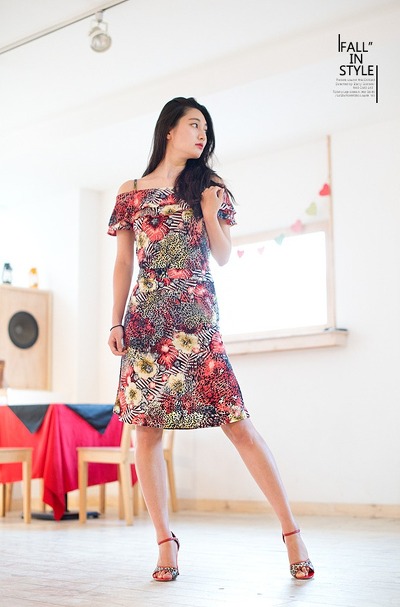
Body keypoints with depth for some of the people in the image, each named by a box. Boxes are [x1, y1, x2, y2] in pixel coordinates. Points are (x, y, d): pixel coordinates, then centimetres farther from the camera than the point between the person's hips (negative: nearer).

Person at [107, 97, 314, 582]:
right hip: (146, 319, 1)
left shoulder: (208, 188, 14)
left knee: (237, 424, -8)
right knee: (146, 430, -2)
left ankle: (291, 532, -4)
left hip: (197, 316, -1)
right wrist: (116, 321, 5)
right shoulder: (131, 192, 13)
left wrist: (209, 212, -4)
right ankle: (165, 542, 8)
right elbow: (123, 263, 13)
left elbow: (223, 257, 11)